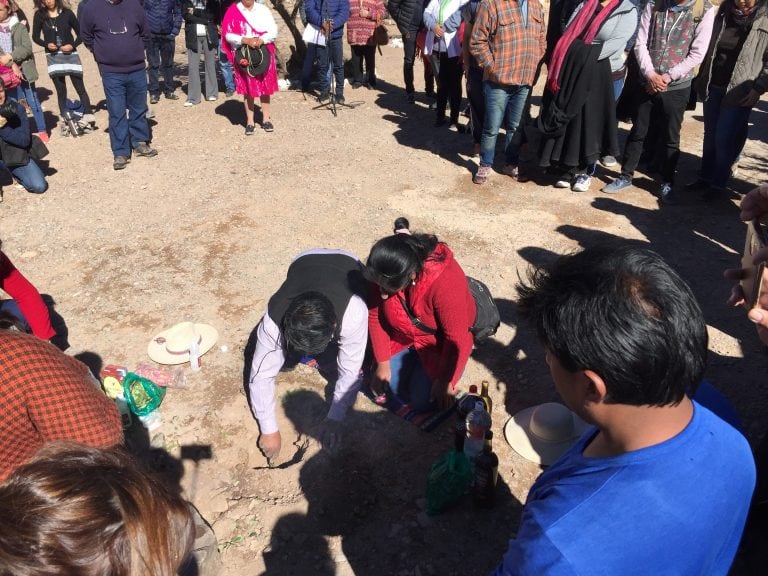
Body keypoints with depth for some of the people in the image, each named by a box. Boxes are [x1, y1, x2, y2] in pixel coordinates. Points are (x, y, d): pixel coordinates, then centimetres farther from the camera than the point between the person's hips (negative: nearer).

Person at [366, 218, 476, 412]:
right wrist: (383, 363, -6)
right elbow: (375, 314, -9)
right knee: (396, 390, -4)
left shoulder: (445, 282, -40)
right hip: (402, 335, 4)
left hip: (439, 342, -4)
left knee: (423, 401, -8)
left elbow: (457, 339, -29)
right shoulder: (383, 275, -25)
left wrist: (444, 380, -18)